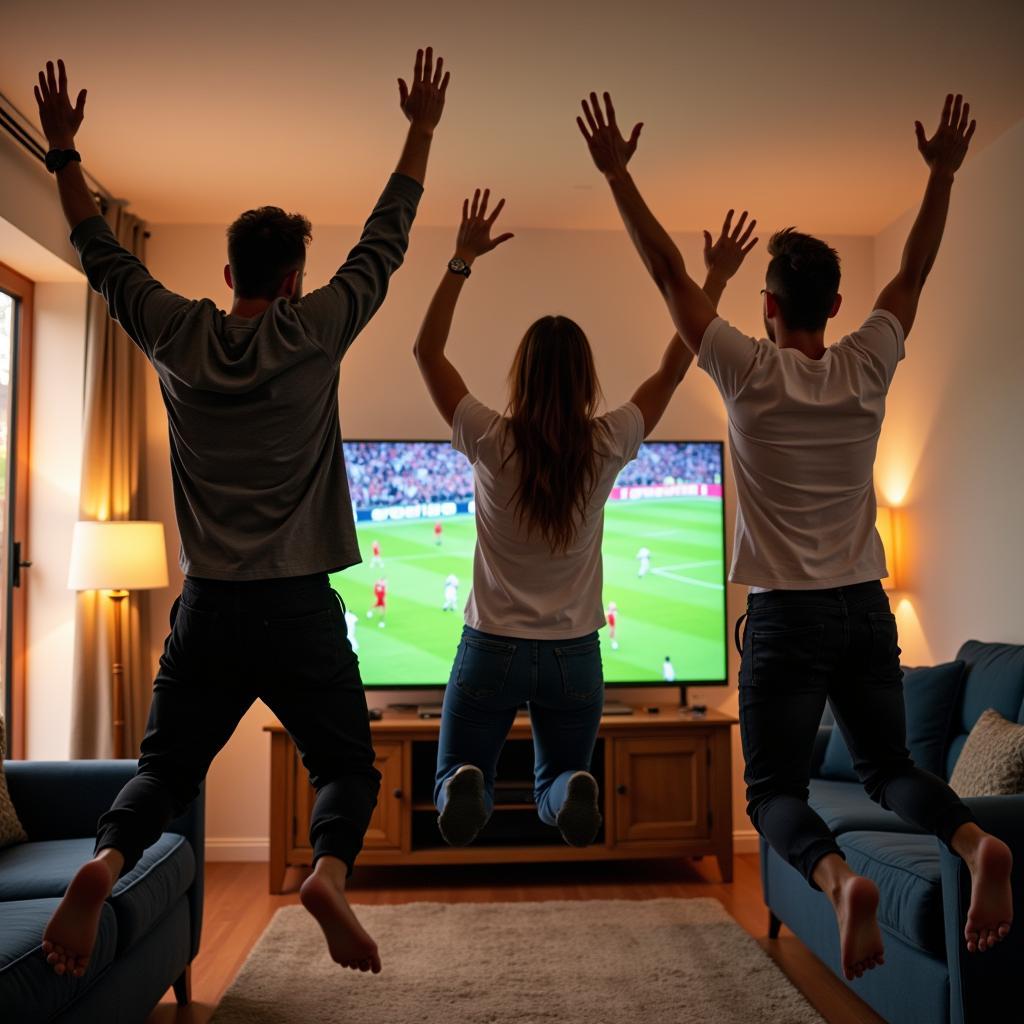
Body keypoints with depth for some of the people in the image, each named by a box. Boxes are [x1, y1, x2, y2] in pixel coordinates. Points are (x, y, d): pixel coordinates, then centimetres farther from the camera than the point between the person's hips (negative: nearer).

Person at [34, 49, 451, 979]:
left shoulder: (178, 337, 3)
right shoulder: (314, 332, -4)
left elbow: (102, 256, 17)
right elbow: (386, 241, 6)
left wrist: (64, 152, 28)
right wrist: (422, 128, 15)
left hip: (208, 608, 3)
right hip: (300, 609, -2)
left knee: (166, 767, 14)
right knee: (347, 765, 9)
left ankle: (107, 859, -12)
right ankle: (329, 866, -18)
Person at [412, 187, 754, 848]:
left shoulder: (491, 444, -13)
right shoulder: (606, 447, -10)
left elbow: (427, 351, -3)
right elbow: (672, 371, 3)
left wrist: (462, 260, -3)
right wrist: (716, 281, 9)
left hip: (493, 649, -1)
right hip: (574, 656, 2)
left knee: (459, 775, 17)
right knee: (561, 780, 22)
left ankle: (467, 788, -20)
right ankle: (571, 790, -15)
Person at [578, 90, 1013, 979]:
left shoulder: (750, 373, -8)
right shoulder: (867, 370, 1)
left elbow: (667, 268, -3)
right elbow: (915, 271, 16)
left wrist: (617, 173, 3)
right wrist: (943, 175, 26)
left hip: (786, 616, -4)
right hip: (866, 610, 4)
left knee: (776, 787, 4)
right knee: (889, 766, 15)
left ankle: (839, 875, -25)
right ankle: (975, 841, -13)